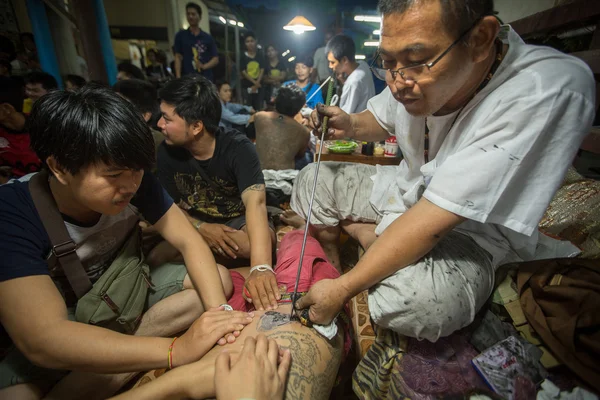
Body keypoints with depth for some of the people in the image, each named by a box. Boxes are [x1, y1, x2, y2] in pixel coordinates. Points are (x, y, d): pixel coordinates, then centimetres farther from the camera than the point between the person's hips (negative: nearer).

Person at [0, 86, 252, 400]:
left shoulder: (135, 182, -17)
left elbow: (189, 242, -17)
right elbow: (43, 339, -37)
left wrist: (218, 310, -33)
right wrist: (176, 349, -46)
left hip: (128, 286, 5)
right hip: (58, 328, -4)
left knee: (220, 279, -14)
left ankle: (117, 362, -14)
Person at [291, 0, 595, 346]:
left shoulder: (549, 92, -32)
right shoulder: (409, 73, -14)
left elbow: (431, 223, -35)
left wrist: (343, 289, -29)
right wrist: (350, 126, -13)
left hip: (472, 230, -5)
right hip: (408, 188, 6)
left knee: (416, 302, -36)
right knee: (313, 180, 2)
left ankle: (361, 232, -4)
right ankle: (332, 266, 18)